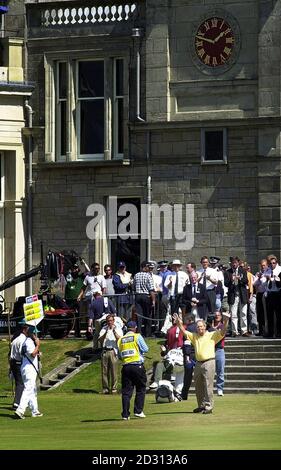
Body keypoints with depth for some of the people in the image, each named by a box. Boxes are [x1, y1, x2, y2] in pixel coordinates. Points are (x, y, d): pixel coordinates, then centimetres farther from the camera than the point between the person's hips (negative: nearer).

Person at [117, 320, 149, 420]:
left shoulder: (121, 340, 9)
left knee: (126, 391, 4)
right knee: (141, 389, 10)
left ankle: (125, 414, -1)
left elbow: (119, 355, 10)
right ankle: (138, 411, 4)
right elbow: (145, 349, -5)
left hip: (126, 366, 3)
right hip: (137, 366, -3)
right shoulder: (137, 337, -2)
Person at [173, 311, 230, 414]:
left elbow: (222, 332, -7)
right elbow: (184, 332, 12)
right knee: (198, 386, 11)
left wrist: (225, 322, -23)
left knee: (208, 385, -9)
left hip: (209, 362, -6)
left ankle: (209, 406, -8)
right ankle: (201, 406, 21)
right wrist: (179, 323, -1)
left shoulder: (212, 335, 4)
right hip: (198, 363, 6)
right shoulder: (194, 336, 17)